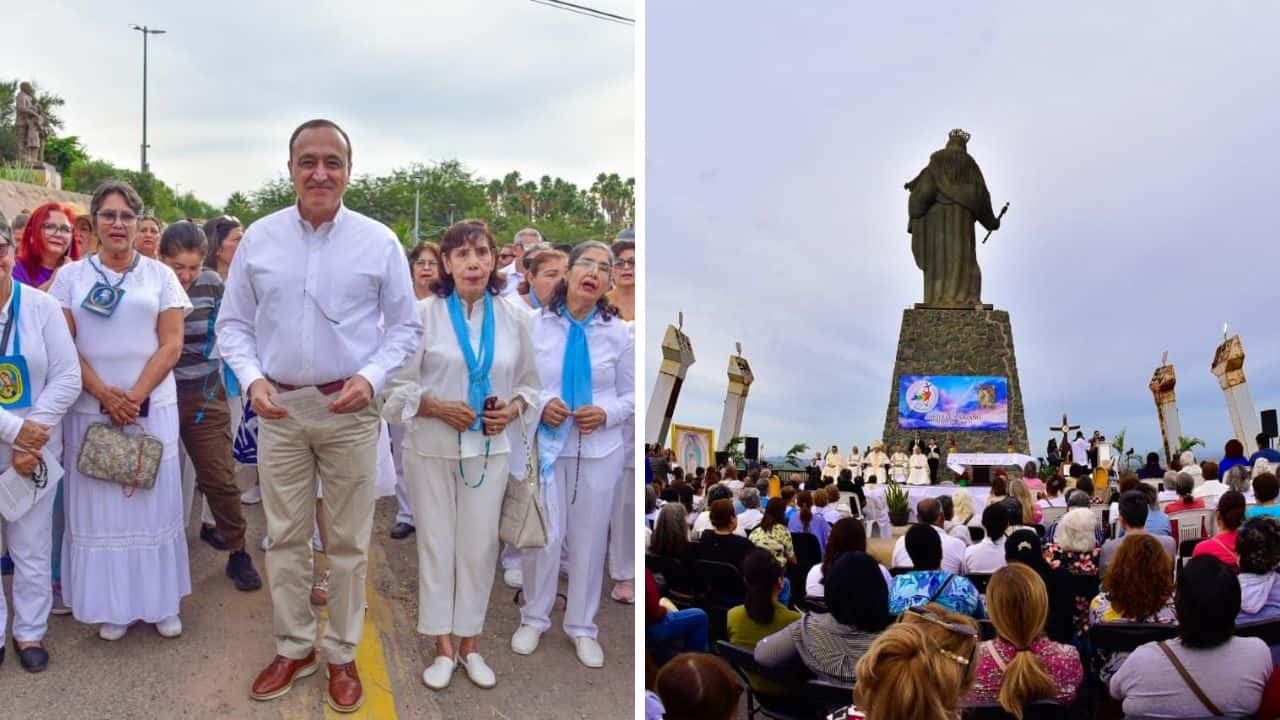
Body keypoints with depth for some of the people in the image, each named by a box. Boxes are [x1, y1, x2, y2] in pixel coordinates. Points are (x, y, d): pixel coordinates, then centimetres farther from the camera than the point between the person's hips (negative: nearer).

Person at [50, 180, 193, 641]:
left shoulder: (160, 275, 5)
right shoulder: (70, 277, 6)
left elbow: (171, 345, -2)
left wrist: (135, 396, -12)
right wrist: (104, 394, -13)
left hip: (153, 407, 0)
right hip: (90, 409, 1)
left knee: (154, 501, 4)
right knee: (99, 504, 4)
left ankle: (161, 603, 14)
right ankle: (112, 607, 15)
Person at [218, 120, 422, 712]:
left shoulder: (379, 241, -3)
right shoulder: (258, 238, 2)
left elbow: (404, 326, 1)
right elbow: (234, 323, 7)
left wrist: (370, 378, -14)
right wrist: (252, 379, -10)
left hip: (349, 410, -1)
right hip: (279, 409, 2)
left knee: (348, 541, 8)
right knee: (284, 536, 11)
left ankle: (342, 654, 23)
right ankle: (293, 647, 28)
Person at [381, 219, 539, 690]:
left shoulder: (513, 319, 1)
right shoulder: (423, 315, -7)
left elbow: (530, 384, 9)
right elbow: (398, 387, -5)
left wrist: (514, 409, -11)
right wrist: (440, 408, -19)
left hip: (489, 450, 2)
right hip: (432, 449, -2)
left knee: (480, 546, 9)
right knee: (436, 545, 8)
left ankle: (469, 644, 26)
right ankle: (443, 648, 23)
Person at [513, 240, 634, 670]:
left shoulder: (619, 333, -1)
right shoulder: (535, 325, -3)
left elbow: (630, 396, 5)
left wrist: (606, 414, -15)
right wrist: (540, 405, -17)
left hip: (600, 449, 1)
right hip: (547, 444, -1)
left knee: (590, 538, 10)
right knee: (544, 536, 0)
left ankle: (581, 627, 28)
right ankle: (534, 618, 26)